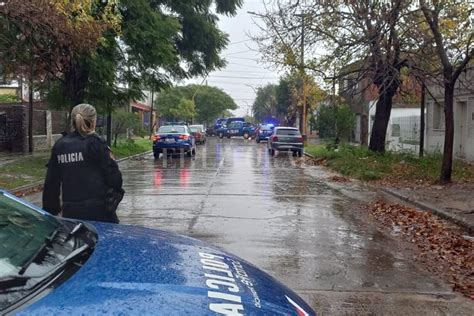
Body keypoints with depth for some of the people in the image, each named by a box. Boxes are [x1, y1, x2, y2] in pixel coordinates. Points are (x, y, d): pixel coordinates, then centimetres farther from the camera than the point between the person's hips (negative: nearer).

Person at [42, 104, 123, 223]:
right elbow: (113, 174, -10)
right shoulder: (96, 143, -7)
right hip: (98, 210, -4)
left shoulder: (59, 145, 7)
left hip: (70, 212, 5)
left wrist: (50, 210, 20)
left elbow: (51, 182, 11)